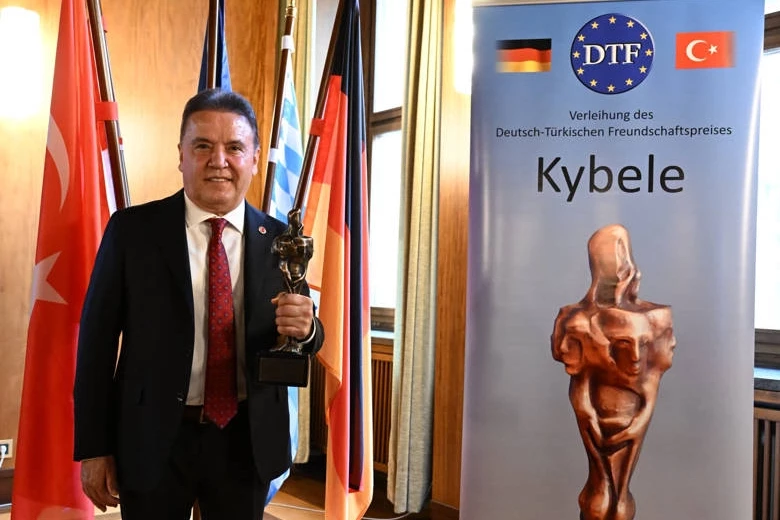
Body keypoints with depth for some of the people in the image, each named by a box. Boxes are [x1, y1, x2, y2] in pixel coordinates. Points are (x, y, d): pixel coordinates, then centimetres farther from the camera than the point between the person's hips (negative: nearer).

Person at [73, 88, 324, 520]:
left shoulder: (279, 239, -1)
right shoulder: (132, 229, -6)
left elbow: (296, 341, 3)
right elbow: (97, 339, -6)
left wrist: (304, 328, -21)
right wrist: (93, 448, -5)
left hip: (247, 441, 2)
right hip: (153, 440, -2)